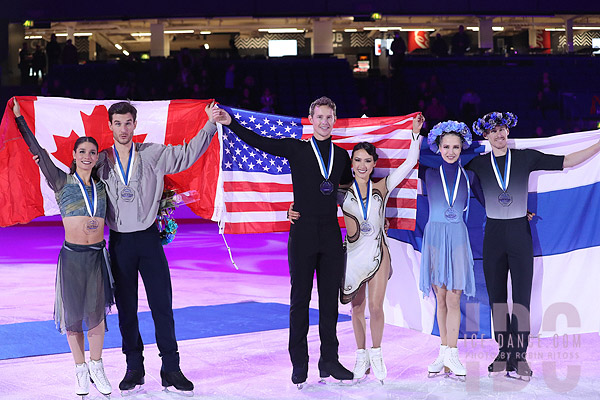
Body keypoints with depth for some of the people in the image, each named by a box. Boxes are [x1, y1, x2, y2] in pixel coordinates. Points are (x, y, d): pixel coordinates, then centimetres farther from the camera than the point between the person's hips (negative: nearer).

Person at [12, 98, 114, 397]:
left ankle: (97, 368, 14)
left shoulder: (101, 186, 10)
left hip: (97, 255, 2)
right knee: (73, 314, 4)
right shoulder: (62, 181, 2)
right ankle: (80, 370, 19)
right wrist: (19, 117, 2)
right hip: (72, 256, -2)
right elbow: (37, 151, 1)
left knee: (96, 312, -2)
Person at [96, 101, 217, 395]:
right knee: (126, 308, 6)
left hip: (148, 238, -1)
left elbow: (188, 154, 7)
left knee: (162, 305, -2)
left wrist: (210, 124, 1)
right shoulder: (101, 162, 4)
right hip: (119, 241, 1)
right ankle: (134, 368, 17)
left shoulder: (153, 154, 2)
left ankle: (170, 369, 6)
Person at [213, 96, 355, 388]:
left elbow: (350, 187, 29)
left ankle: (329, 360, 15)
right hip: (303, 232, -3)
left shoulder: (341, 155, 13)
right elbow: (259, 142, -5)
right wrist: (230, 123, -14)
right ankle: (299, 363, 9)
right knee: (300, 298, 1)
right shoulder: (296, 148, 2)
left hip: (331, 234, 3)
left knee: (330, 298, 7)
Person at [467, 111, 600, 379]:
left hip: (519, 232, -1)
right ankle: (503, 353, 12)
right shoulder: (478, 164, 5)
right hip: (494, 234, 1)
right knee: (496, 298, 4)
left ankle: (520, 356, 0)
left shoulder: (525, 158, 2)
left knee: (522, 298, -4)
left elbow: (566, 162, 3)